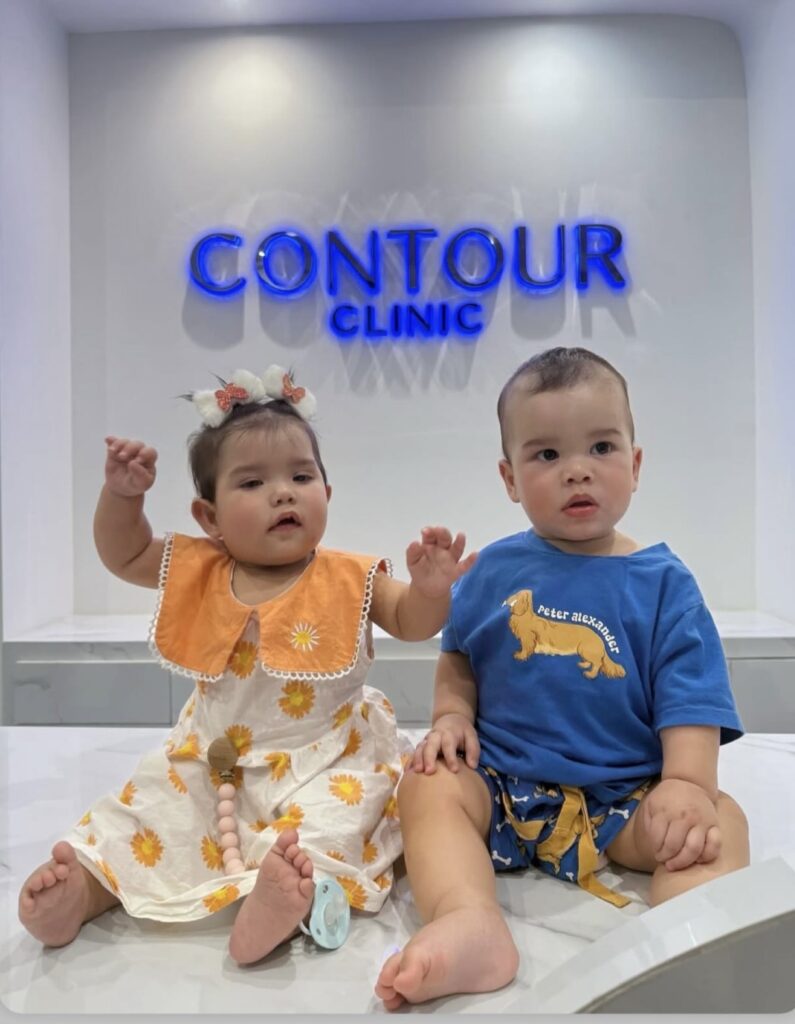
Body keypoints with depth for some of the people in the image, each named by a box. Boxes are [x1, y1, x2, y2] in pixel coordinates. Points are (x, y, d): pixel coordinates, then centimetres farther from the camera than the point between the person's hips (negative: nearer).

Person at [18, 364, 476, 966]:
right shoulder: (199, 573, -1)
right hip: (213, 762, 4)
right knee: (152, 804, -5)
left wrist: (430, 591, -31)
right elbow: (124, 556, 10)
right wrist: (122, 495, -9)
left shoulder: (350, 579, -9)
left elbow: (411, 623, -7)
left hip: (327, 761, -3)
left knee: (339, 809, -30)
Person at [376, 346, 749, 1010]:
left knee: (720, 823, -23)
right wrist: (451, 715, -4)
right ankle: (470, 926, -42)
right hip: (499, 785, 1)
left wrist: (688, 782, -22)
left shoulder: (663, 583, -1)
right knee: (427, 786, -24)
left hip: (622, 799, 0)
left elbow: (691, 701, -5)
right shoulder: (494, 570, 5)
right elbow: (459, 659, 16)